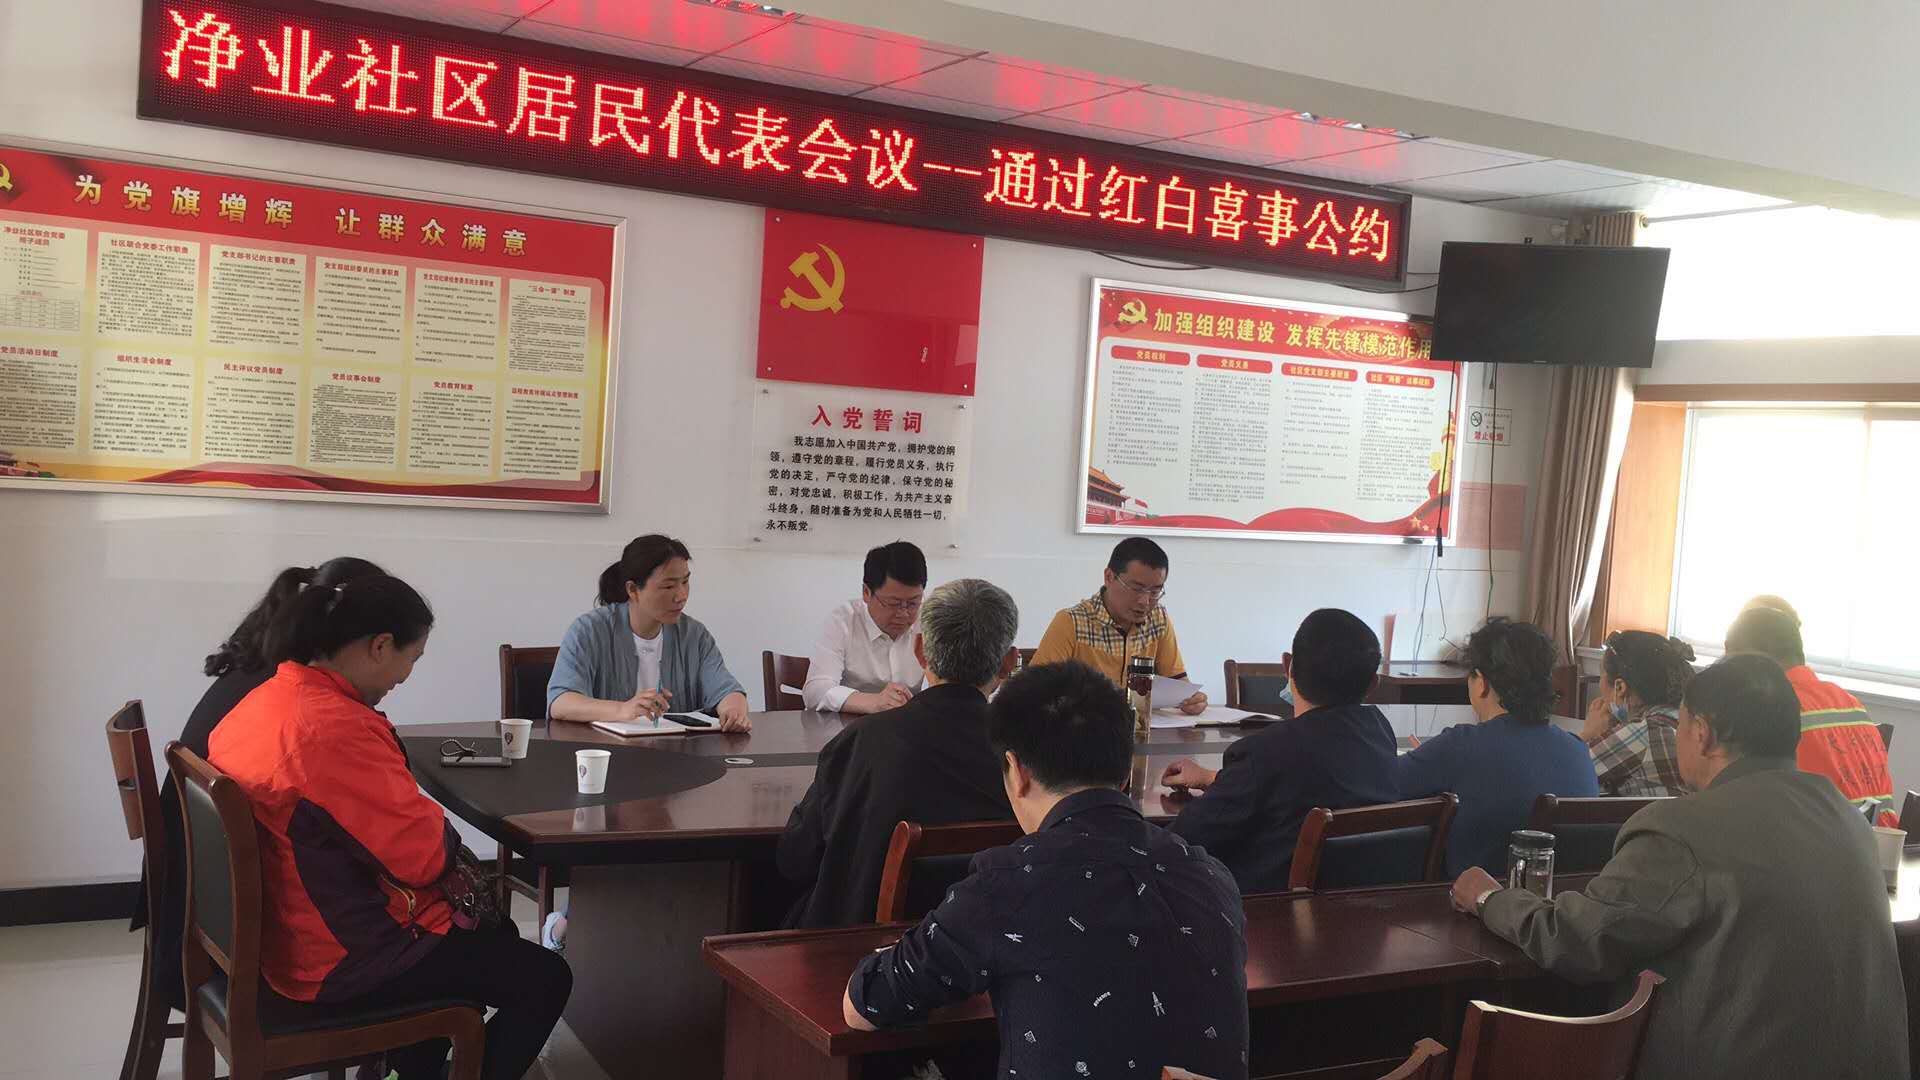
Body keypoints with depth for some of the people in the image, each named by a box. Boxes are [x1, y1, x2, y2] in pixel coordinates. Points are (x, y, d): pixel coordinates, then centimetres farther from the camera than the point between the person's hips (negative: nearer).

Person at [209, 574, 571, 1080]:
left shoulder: (262, 702, 2)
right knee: (545, 980, 0)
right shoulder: (340, 728, -30)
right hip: (341, 965, -10)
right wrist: (445, 831, -3)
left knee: (494, 936, 27)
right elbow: (423, 854, -24)